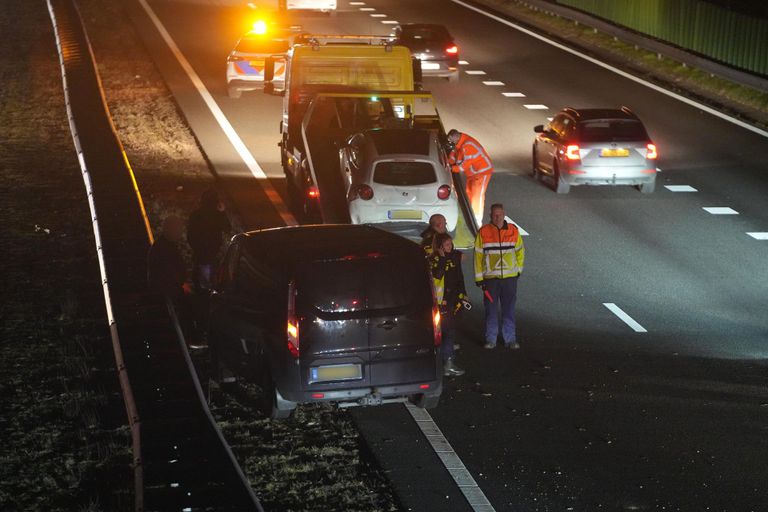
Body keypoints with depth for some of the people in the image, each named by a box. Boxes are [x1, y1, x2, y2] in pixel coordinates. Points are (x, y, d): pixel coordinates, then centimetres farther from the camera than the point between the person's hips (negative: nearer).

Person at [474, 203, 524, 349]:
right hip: (490, 278, -1)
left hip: (510, 277, 1)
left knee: (509, 310, 6)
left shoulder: (513, 231, 2)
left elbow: (520, 251, 15)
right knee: (491, 310, 4)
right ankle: (491, 339, 13)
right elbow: (478, 255, 1)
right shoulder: (483, 232, -3)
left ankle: (510, 339, 13)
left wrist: (518, 269, 9)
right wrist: (479, 278, -2)